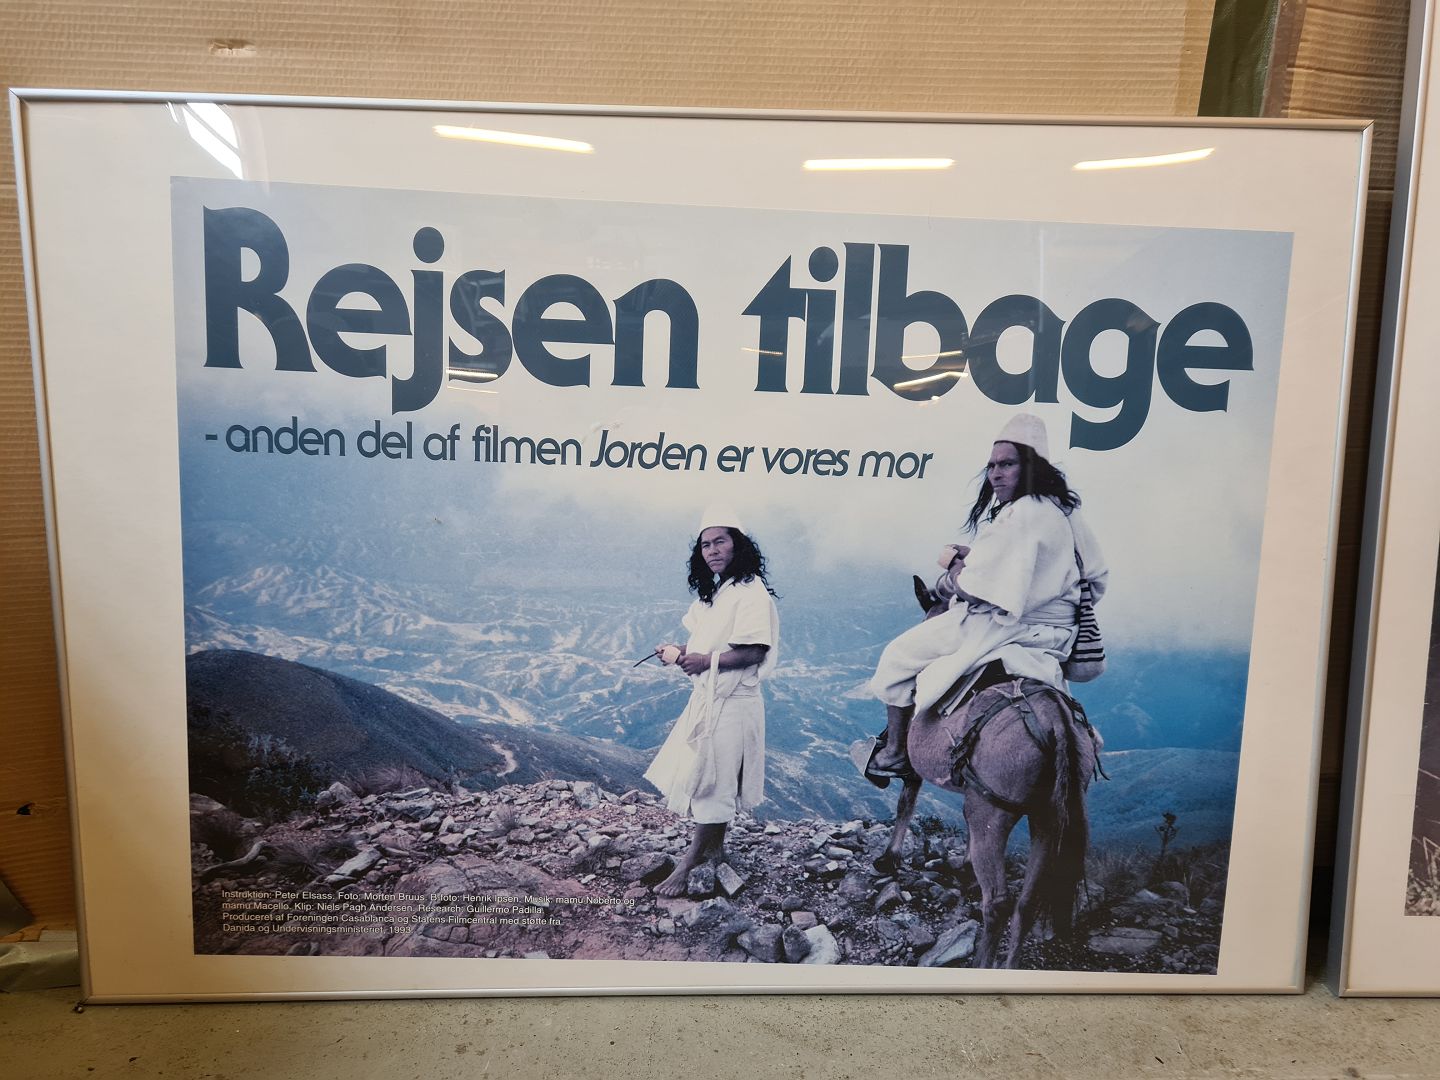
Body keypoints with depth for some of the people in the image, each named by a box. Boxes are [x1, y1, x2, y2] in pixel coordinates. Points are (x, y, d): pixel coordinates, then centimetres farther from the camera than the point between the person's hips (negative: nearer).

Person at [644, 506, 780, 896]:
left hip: (732, 702, -9)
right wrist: (679, 652, 1)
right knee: (713, 781, 17)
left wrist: (706, 660, -21)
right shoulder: (714, 591, 12)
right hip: (707, 697, 9)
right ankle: (715, 849, 32)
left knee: (712, 783, 1)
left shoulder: (751, 592, -17)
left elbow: (753, 652, -23)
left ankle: (689, 864, 10)